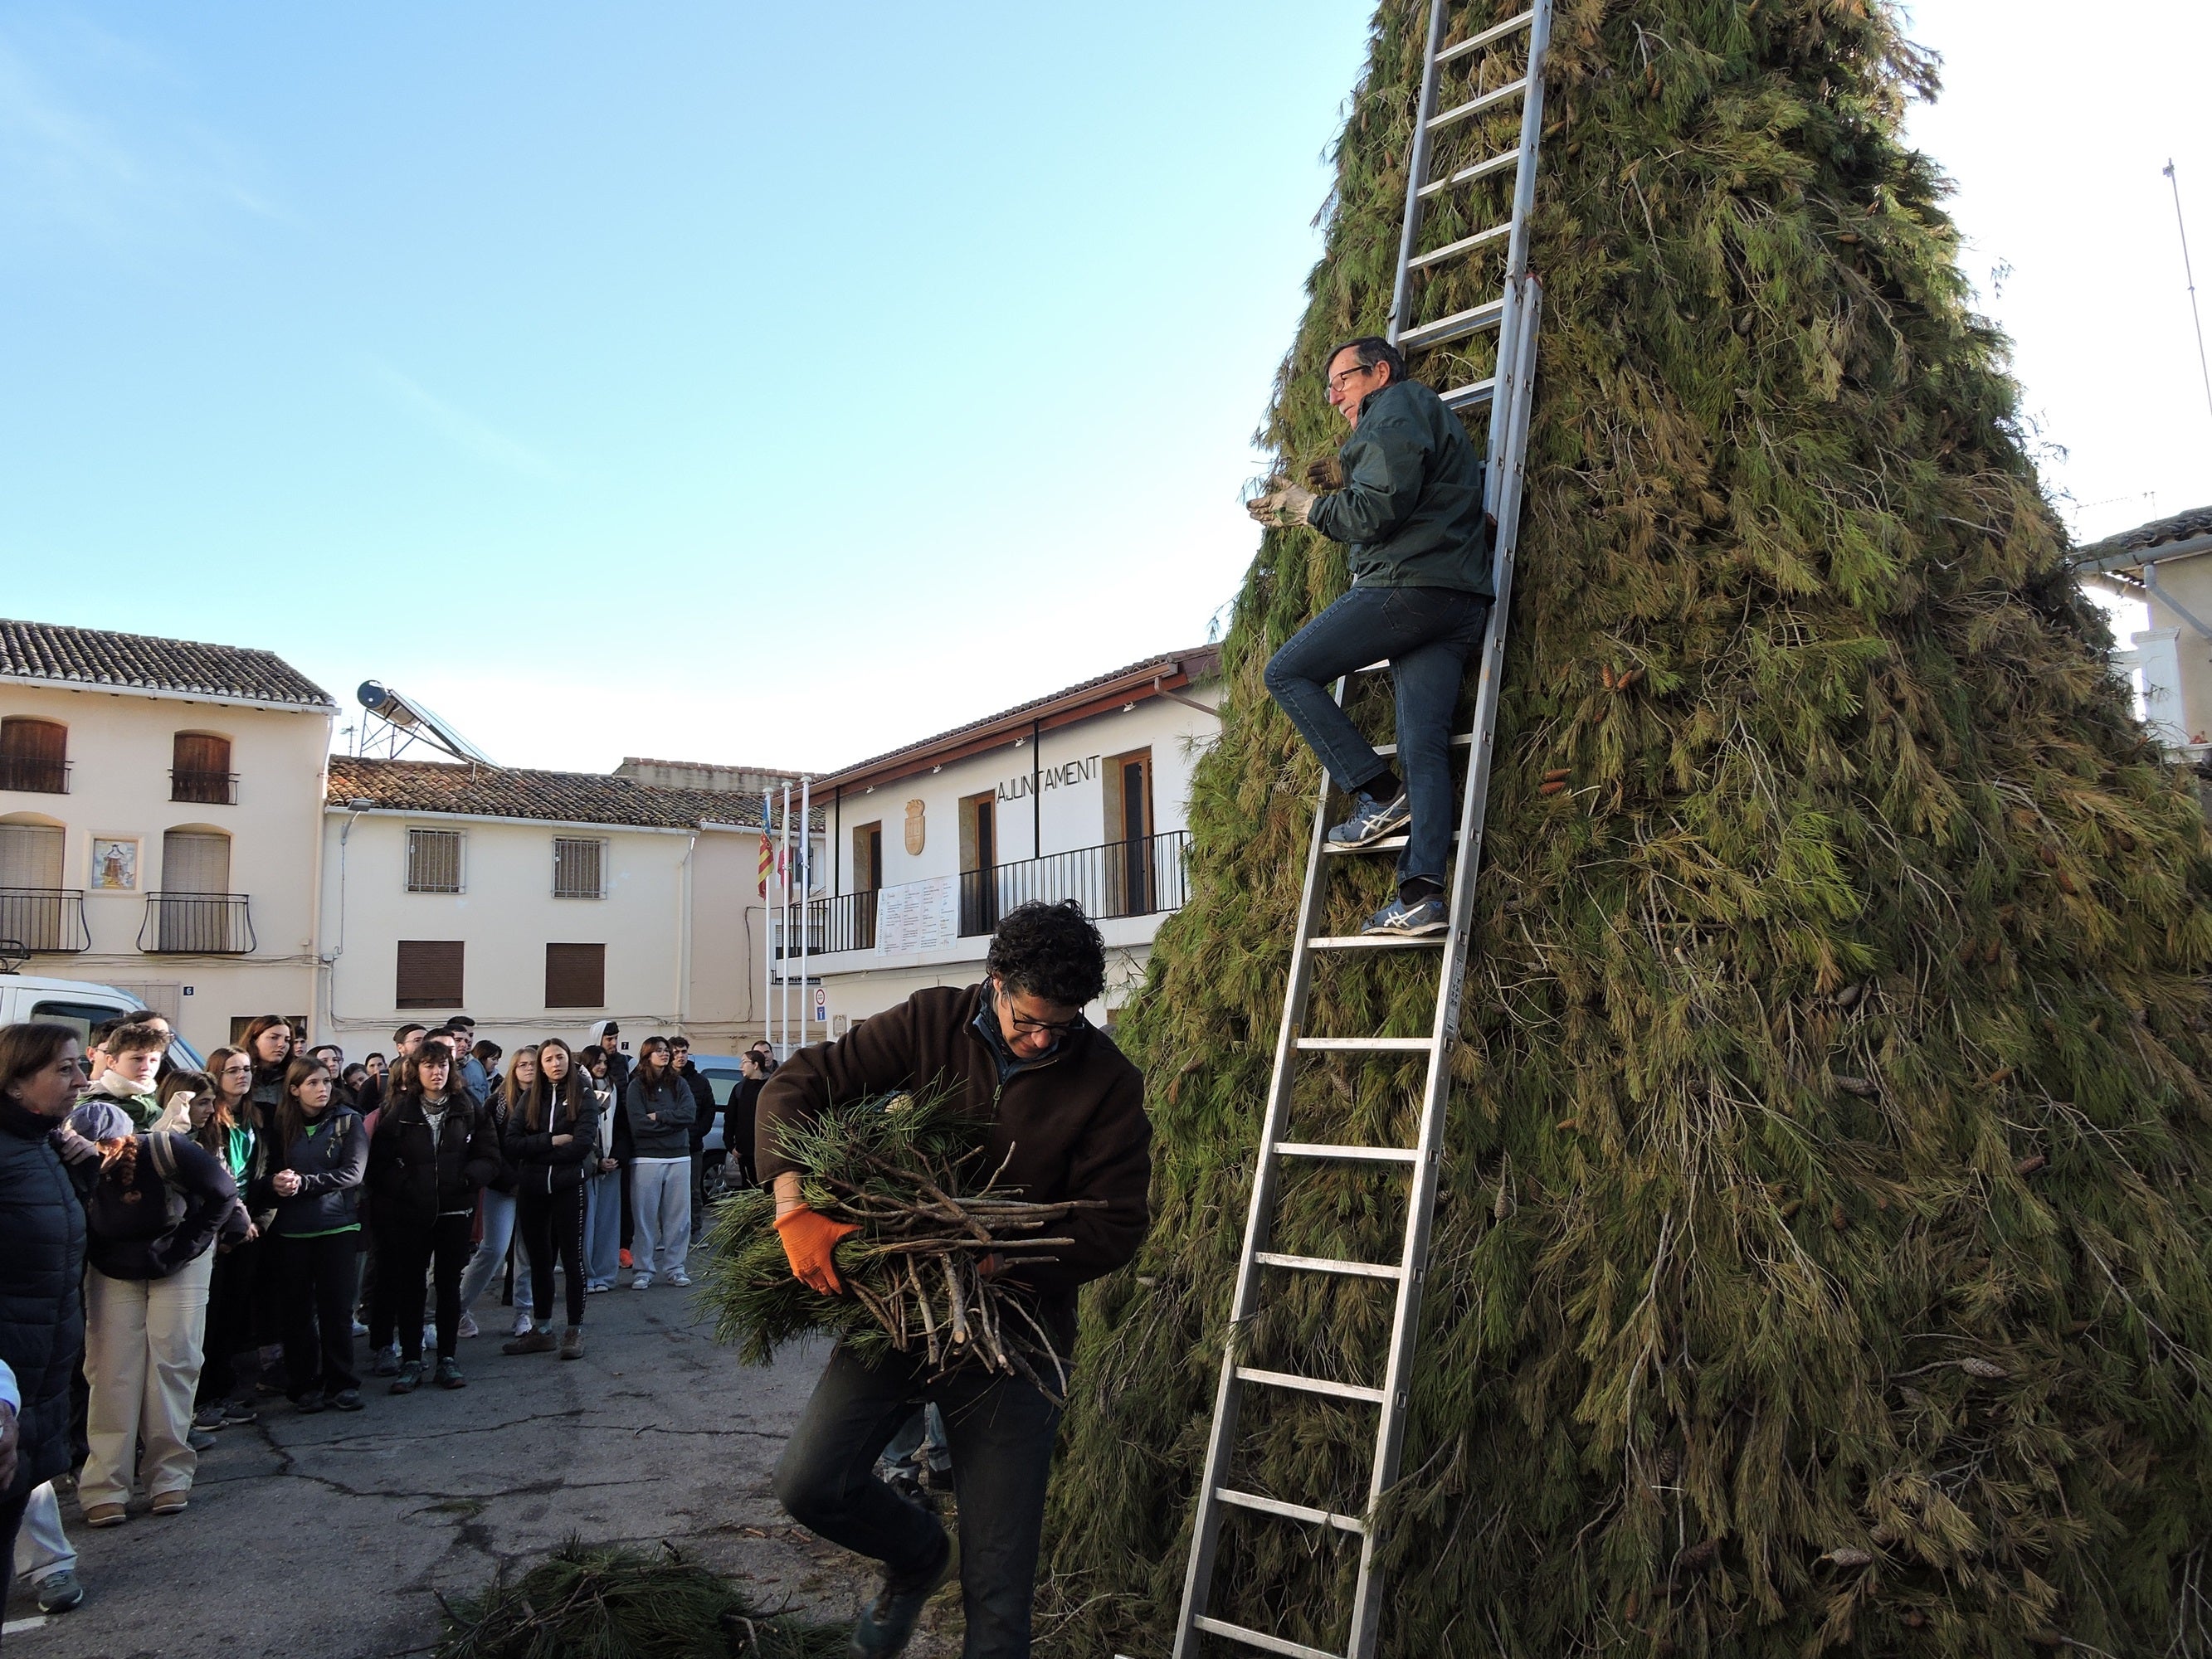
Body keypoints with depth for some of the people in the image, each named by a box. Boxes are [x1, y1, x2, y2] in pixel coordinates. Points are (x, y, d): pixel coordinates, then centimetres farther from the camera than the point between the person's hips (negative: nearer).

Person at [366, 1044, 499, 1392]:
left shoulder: (470, 1111, 3)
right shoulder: (398, 1112, 1)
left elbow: (490, 1158, 0)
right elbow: (379, 1162, -2)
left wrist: (467, 1178, -15)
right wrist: (401, 1187, -13)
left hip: (455, 1211, 1)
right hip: (409, 1212, 0)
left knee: (449, 1284, 7)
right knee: (409, 1286, 6)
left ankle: (448, 1359, 16)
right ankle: (411, 1360, 15)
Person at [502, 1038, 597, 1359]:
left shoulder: (584, 1098, -1)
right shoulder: (530, 1099, 9)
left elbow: (582, 1145, -14)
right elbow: (512, 1143, -3)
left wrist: (537, 1150, -7)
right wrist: (553, 1141, -13)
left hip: (568, 1188, -4)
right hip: (531, 1190, 4)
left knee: (571, 1258, 3)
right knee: (539, 1260, 12)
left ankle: (575, 1331, 9)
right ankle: (541, 1330, 22)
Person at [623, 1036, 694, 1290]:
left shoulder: (679, 1084, 10)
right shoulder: (636, 1086, 0)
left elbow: (689, 1113, -5)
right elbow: (638, 1125, -11)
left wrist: (658, 1117, -11)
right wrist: (672, 1121, -7)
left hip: (679, 1157, 3)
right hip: (646, 1159, -3)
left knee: (678, 1215, 5)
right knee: (645, 1216, 0)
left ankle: (674, 1267, 14)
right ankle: (644, 1270, 9)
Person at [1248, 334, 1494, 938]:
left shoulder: (1395, 410, -1)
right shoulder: (1430, 419, 31)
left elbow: (1376, 512, -13)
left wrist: (1312, 508, 3)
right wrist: (1297, 512, 31)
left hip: (1408, 585, -10)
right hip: (1458, 604, 10)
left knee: (1287, 672, 2)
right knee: (1425, 748, -2)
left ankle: (1379, 793, -4)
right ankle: (1423, 895, -12)